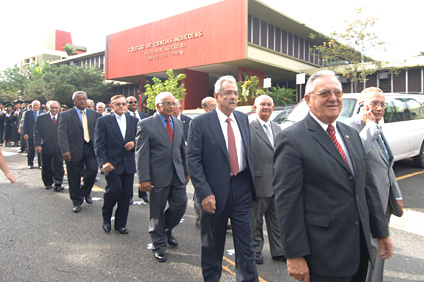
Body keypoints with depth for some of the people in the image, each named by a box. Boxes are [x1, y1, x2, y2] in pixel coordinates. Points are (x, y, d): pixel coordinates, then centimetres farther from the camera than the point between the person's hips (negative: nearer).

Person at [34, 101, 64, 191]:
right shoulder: (41, 118, 1)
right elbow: (37, 132, -1)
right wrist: (37, 144, -10)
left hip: (59, 147, 0)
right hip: (46, 146, 1)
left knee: (59, 166, -1)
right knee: (46, 167, 11)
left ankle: (58, 184, 5)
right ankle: (48, 183, 26)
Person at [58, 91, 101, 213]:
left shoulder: (94, 114, 10)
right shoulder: (66, 115, 1)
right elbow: (62, 133, -6)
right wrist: (65, 150, -16)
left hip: (90, 149, 2)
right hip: (74, 150, -2)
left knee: (93, 170, -10)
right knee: (74, 178, 5)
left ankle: (85, 191, 20)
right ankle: (77, 202, 23)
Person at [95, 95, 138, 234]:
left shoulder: (134, 121, 11)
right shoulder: (103, 121, 0)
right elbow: (99, 145, -5)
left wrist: (134, 143, -7)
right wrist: (104, 162, -16)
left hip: (128, 164, 4)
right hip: (112, 164, -4)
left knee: (126, 194, 6)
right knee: (114, 190, -11)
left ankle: (120, 223, 23)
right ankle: (106, 219, 18)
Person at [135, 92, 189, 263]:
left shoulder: (178, 123, 12)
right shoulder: (146, 124, -6)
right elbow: (142, 154, -9)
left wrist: (186, 171, 15)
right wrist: (144, 178, -14)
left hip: (177, 174, 5)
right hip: (158, 175, -5)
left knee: (181, 205, 6)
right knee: (157, 211, 6)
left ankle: (166, 229, 35)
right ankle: (159, 245, 24)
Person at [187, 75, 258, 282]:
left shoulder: (243, 119, 8)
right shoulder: (200, 123, -8)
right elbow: (193, 161, -12)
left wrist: (252, 181, 10)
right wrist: (204, 193, -18)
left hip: (242, 187, 3)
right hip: (215, 190, -3)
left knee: (245, 242, 9)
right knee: (212, 243, 15)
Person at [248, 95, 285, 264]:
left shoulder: (277, 128, 14)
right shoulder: (248, 126, -10)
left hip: (276, 182, 7)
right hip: (259, 181, -6)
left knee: (276, 218, 15)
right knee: (255, 219, 10)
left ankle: (278, 251, 28)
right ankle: (256, 249, 28)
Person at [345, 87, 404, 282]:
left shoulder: (377, 130, 15)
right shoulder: (352, 125, -15)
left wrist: (397, 196, 20)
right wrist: (370, 124, -25)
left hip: (384, 202, 9)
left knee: (380, 248, 20)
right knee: (371, 249, -1)